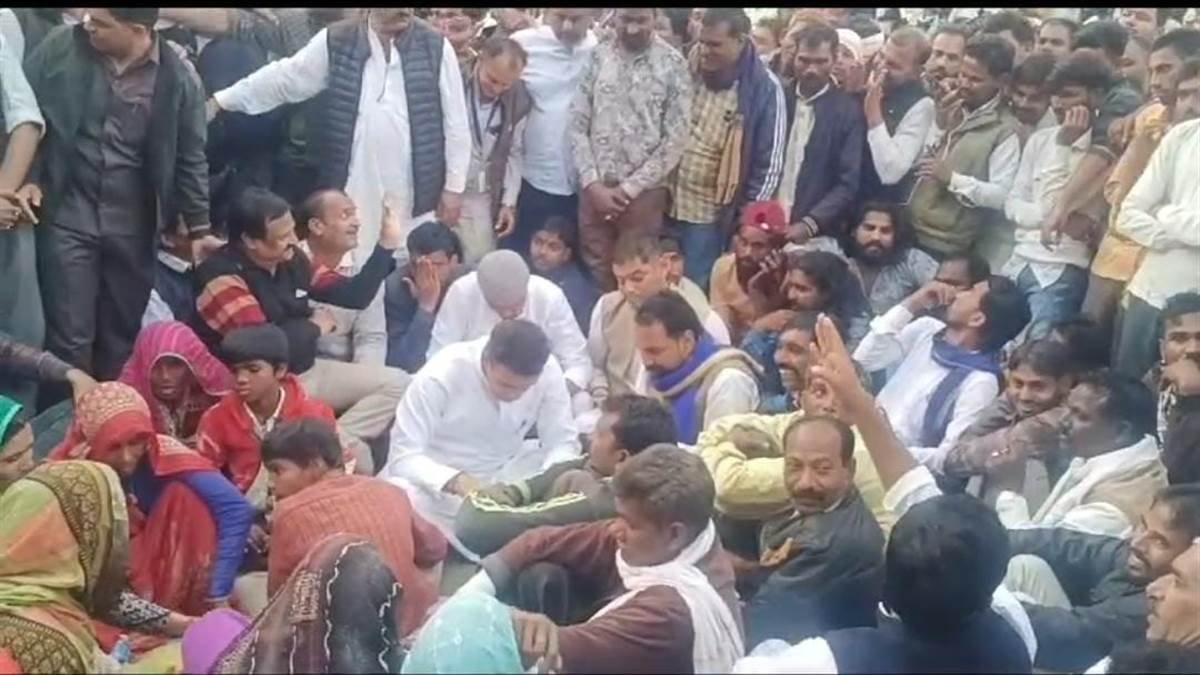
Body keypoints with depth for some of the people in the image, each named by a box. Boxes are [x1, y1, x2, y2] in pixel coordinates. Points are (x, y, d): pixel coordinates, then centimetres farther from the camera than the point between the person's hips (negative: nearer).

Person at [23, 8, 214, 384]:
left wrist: (198, 227, 5)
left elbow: (190, 157, 4)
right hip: (69, 215, -1)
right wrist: (27, 180, -8)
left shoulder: (175, 77, -5)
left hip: (133, 225, 1)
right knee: (70, 337, -2)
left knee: (123, 335, 11)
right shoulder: (60, 49, -5)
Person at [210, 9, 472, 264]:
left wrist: (454, 186, 0)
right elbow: (285, 78, 8)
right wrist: (221, 100, 6)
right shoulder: (337, 41, 3)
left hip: (414, 191, -1)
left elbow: (455, 122, 2)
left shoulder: (434, 46, 0)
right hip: (354, 189, 1)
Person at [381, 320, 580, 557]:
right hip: (436, 480, -3)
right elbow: (403, 456, -26)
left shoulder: (549, 372, -18)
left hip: (501, 476, 4)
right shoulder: (440, 375, -26)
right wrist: (456, 481, -44)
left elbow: (563, 442, -10)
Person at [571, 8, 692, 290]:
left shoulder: (673, 64, -6)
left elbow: (675, 139, -7)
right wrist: (592, 182, -6)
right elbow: (577, 124, 4)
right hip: (595, 188, 3)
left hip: (643, 192, -2)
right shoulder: (598, 56, 2)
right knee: (596, 274, 10)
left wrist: (630, 187, -9)